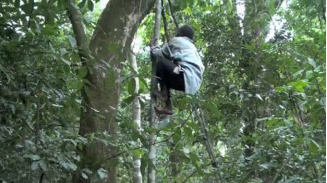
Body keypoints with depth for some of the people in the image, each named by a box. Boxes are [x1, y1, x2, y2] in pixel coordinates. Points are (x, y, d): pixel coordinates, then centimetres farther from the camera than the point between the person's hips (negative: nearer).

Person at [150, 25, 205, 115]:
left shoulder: (177, 40, 8)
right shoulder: (192, 47, 30)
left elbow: (161, 54, 11)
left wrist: (152, 47, 32)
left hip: (187, 79, -9)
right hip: (195, 82, 9)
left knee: (161, 62, -5)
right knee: (167, 76, 26)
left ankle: (163, 93, -5)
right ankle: (168, 107, 15)